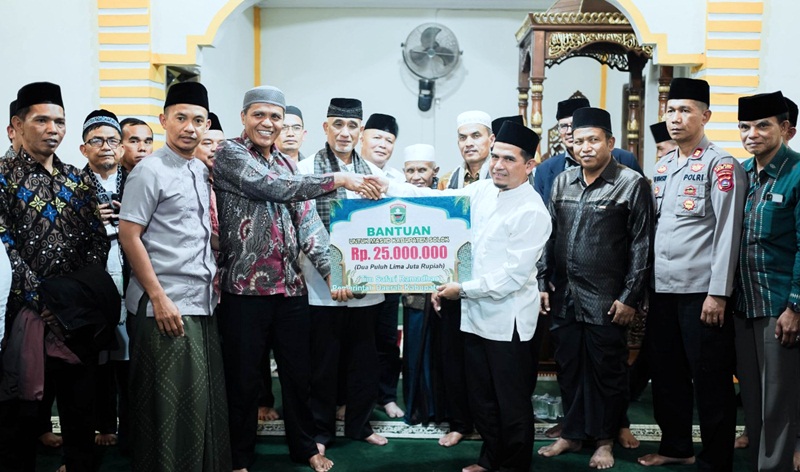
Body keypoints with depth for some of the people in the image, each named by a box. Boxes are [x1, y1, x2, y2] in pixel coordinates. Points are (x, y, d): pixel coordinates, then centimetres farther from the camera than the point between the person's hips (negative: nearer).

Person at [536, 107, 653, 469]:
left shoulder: (632, 184, -5)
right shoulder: (562, 182, 10)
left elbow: (641, 245, -6)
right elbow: (549, 236, 13)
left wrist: (630, 297, -10)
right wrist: (542, 284, 7)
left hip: (606, 300, -4)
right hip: (564, 297, 5)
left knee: (606, 371, 6)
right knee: (569, 368, 13)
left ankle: (604, 440, 21)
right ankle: (572, 433, 28)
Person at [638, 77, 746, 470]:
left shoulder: (721, 165, -6)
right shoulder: (662, 167, 14)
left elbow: (728, 232, -12)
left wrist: (718, 293, -16)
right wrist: (646, 283, 13)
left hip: (700, 291, -7)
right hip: (662, 290, 7)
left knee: (710, 380, 2)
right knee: (666, 374, 14)